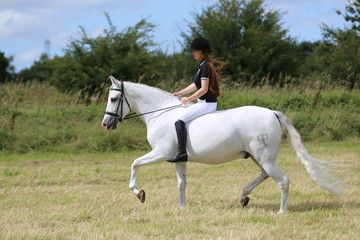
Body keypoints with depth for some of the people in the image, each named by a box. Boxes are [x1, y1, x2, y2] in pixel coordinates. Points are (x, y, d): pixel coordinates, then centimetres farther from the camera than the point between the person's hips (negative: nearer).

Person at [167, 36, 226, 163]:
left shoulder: (205, 66, -17)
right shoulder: (202, 66, 15)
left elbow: (204, 89, -21)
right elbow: (196, 85, 23)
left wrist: (188, 99, -12)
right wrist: (179, 93, 19)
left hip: (207, 103, -11)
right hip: (204, 102, 11)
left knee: (179, 121, -20)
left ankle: (181, 153, -26)